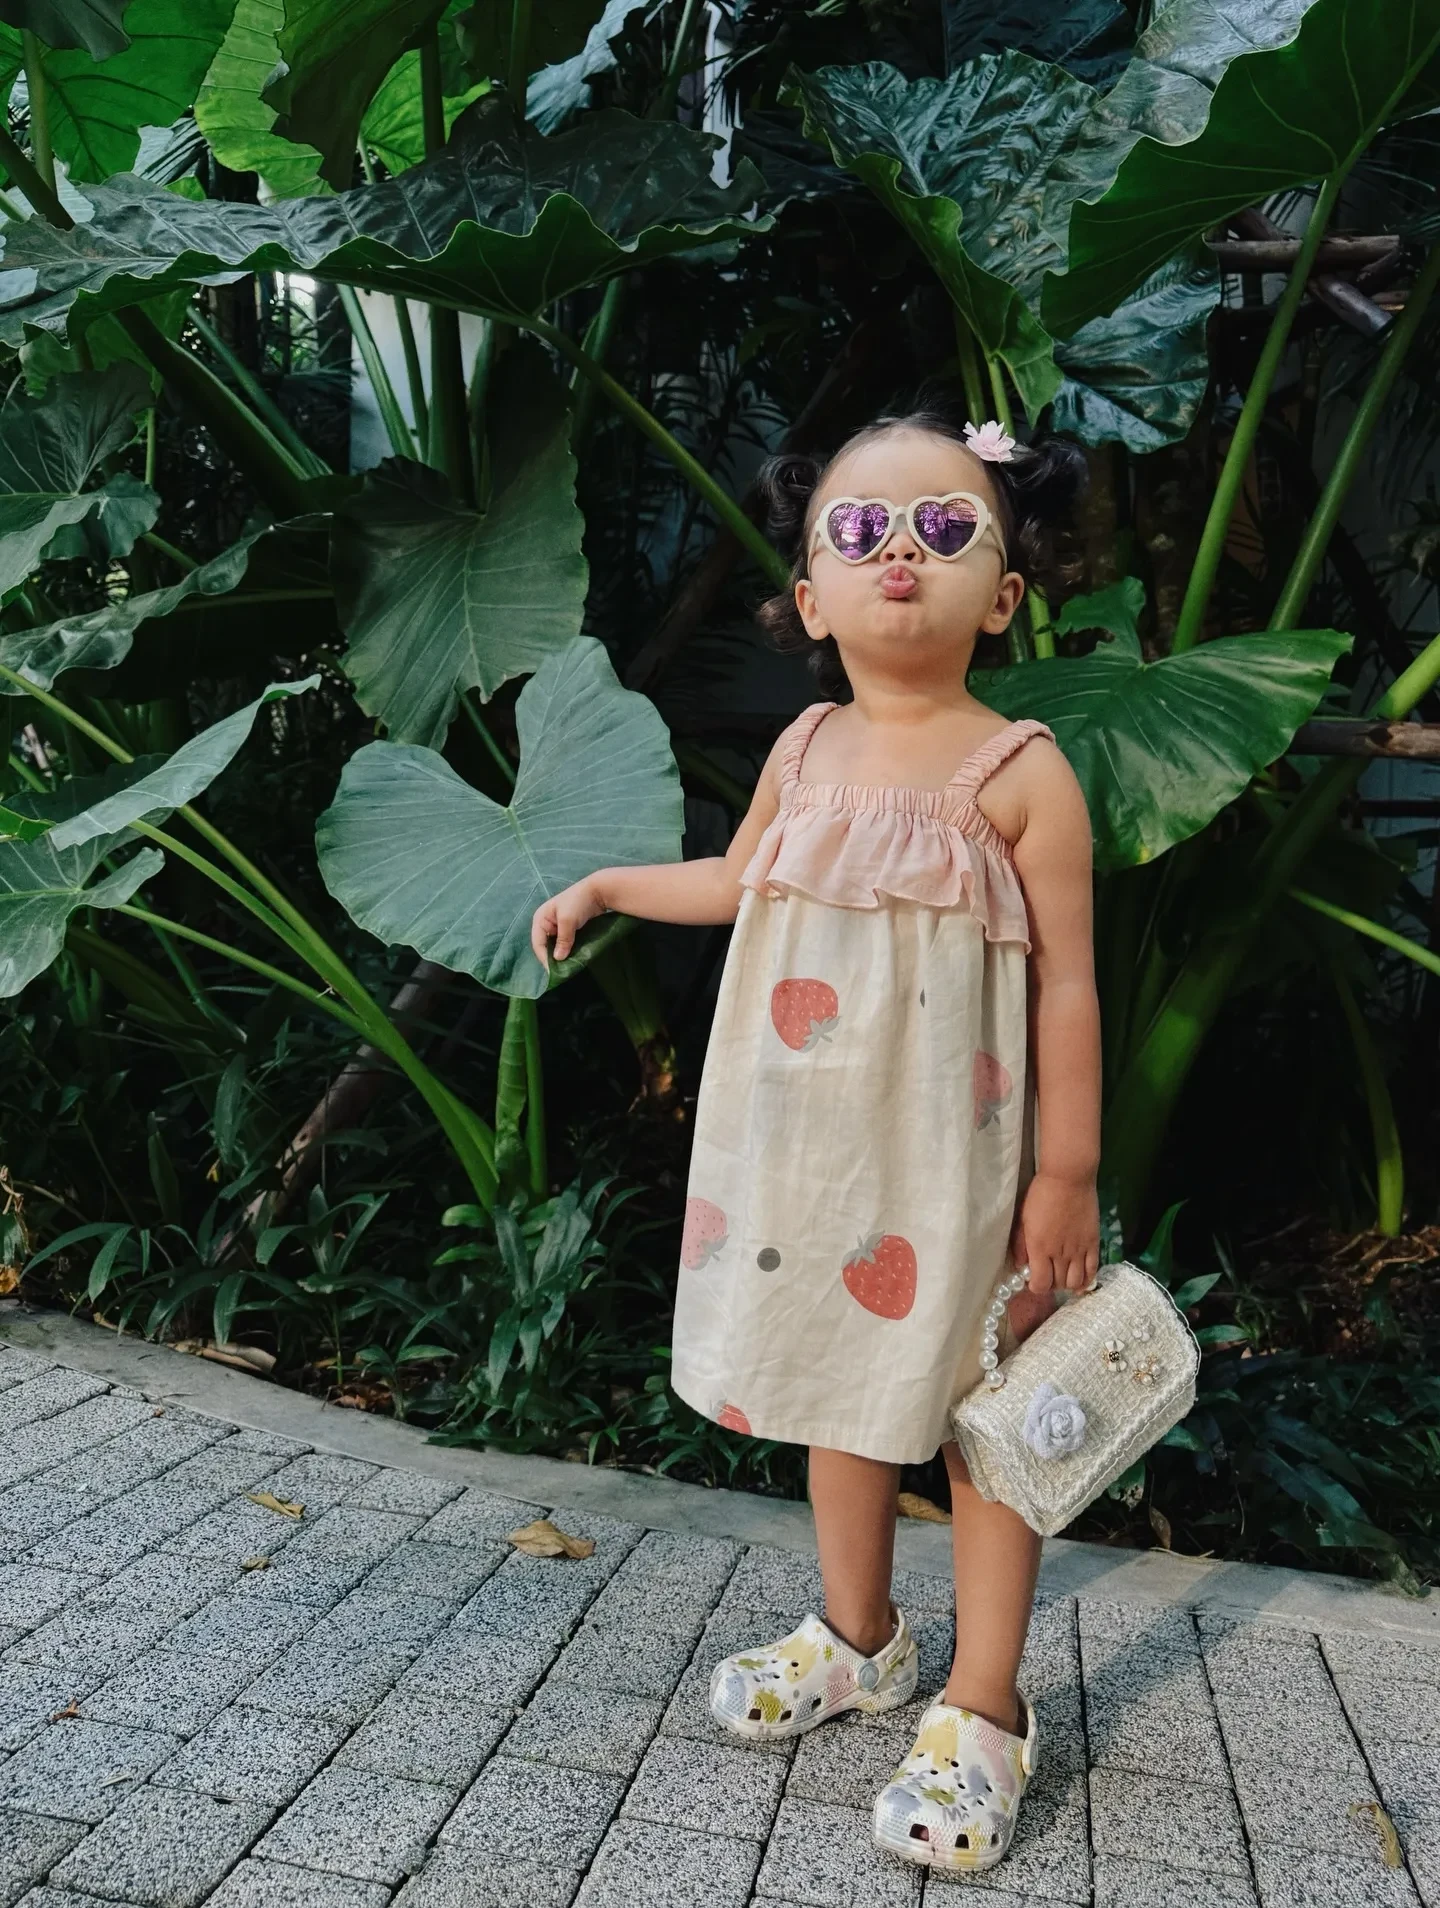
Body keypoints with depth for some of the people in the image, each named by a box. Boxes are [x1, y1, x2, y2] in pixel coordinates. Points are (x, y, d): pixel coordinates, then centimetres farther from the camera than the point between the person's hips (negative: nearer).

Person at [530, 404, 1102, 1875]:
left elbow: (1067, 978, -11)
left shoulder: (1020, 771, -12)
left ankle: (982, 1711, 24)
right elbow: (737, 879, 23)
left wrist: (1068, 1172, -11)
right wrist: (603, 886, 21)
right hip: (808, 1153, 6)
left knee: (980, 1413, 7)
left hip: (955, 1162, -5)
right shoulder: (806, 749, 4)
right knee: (841, 1388, 19)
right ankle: (857, 1639, 41)